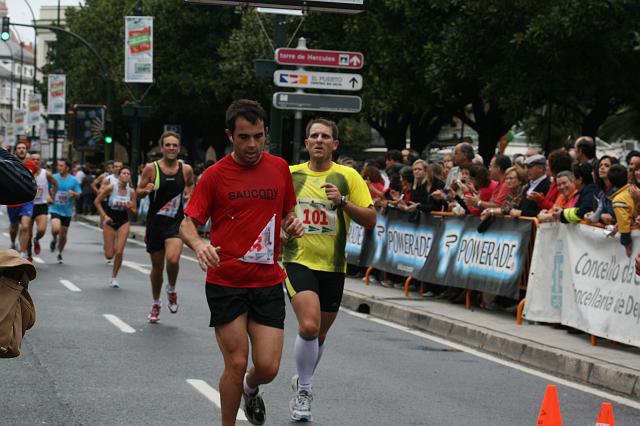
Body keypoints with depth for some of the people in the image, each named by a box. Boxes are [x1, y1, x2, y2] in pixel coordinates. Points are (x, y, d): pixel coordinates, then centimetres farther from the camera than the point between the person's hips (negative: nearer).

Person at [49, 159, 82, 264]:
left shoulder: (73, 180, -2)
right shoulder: (53, 178, -2)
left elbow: (79, 194, 2)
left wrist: (74, 193, -20)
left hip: (67, 211, 1)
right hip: (55, 209, -1)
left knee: (63, 235, 9)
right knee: (56, 229, -26)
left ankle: (60, 253, 31)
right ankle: (54, 239, 9)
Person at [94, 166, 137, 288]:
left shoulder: (131, 192, -6)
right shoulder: (110, 188, -13)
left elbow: (133, 211, 3)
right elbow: (97, 201, -5)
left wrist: (130, 208, -20)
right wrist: (104, 216, -13)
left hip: (123, 223, 1)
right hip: (110, 222, -1)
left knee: (119, 252, -9)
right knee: (109, 255, 0)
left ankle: (114, 277, 12)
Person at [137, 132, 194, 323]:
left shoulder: (186, 169, -1)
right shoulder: (151, 168, -5)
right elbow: (138, 193, 2)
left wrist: (189, 194, -1)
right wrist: (146, 190, -20)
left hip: (176, 222, 0)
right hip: (155, 221, 0)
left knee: (173, 259, -24)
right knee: (157, 266, 10)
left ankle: (172, 290, 7)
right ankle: (155, 304, 32)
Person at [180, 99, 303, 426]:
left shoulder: (279, 168, 6)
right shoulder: (214, 175, -3)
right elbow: (188, 224, -2)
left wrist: (292, 224, -4)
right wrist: (198, 244, -24)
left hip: (268, 283, 3)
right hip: (225, 283, -2)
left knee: (268, 368, -2)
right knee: (236, 364, -3)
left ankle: (250, 388, 34)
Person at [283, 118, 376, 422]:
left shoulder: (347, 177, -1)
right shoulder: (290, 175, 3)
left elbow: (370, 220, -5)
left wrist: (342, 202, -18)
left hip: (333, 266, 2)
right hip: (299, 261, -2)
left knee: (319, 334, 13)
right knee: (309, 326, -22)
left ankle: (302, 382, 40)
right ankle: (303, 390, -2)